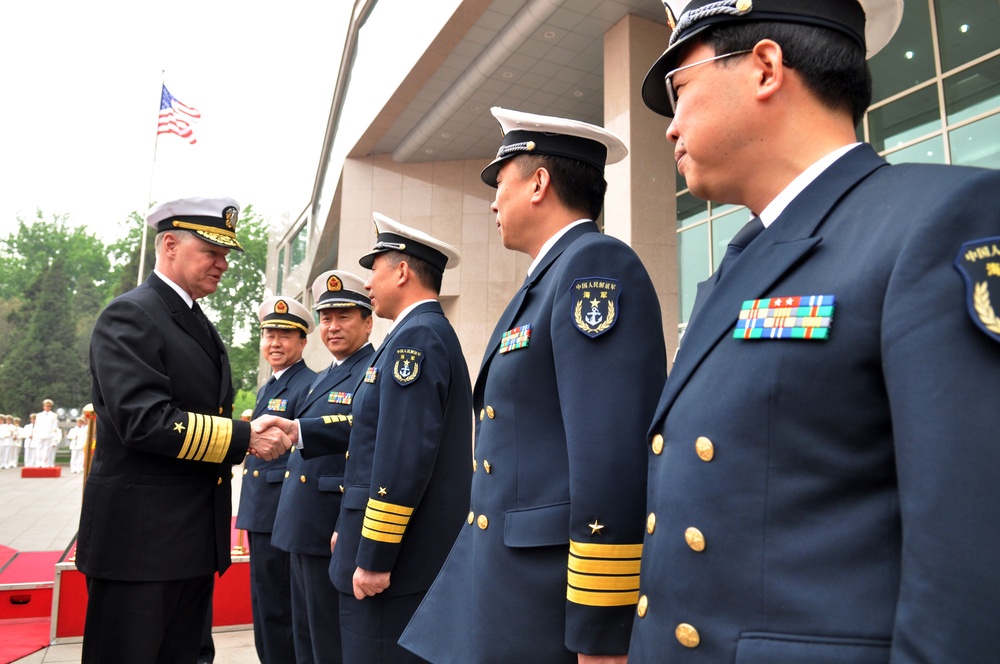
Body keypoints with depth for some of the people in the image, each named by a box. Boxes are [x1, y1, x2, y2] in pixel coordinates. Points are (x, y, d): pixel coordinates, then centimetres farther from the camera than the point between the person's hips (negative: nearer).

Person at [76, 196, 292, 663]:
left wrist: (256, 433, 3)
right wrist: (245, 438, -20)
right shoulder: (129, 316, -13)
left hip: (195, 538, 9)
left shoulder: (199, 325, 16)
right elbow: (145, 421, -24)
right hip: (140, 539, -9)